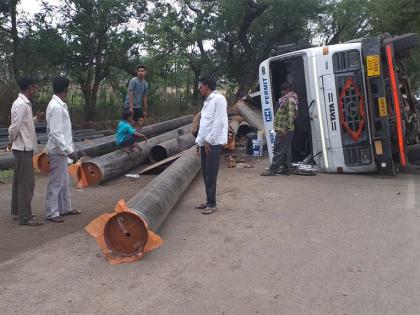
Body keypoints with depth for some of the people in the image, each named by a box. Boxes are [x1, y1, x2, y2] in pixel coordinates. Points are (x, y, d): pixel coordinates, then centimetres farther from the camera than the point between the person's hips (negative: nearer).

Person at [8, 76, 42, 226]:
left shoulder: (24, 103, 12)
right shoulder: (21, 104, -18)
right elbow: (15, 127, -20)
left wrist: (35, 119, 12)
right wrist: (11, 141, -6)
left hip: (24, 148, 10)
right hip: (24, 148, -10)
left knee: (19, 181, 16)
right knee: (27, 182, -7)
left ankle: (16, 212, 26)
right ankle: (25, 217, -2)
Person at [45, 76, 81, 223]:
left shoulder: (58, 104, 10)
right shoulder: (57, 107, -20)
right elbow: (55, 133, -24)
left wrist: (68, 149, 17)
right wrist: (69, 150, -24)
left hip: (61, 150, 10)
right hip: (58, 151, -10)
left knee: (64, 181, 18)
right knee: (56, 182, -1)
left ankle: (65, 208, 29)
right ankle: (52, 213, 9)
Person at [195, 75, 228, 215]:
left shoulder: (218, 99, -11)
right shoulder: (207, 101, 18)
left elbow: (218, 122, -17)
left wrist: (209, 140, -16)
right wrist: (199, 141, 15)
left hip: (214, 143, -9)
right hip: (205, 143, 9)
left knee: (211, 176, -5)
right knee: (205, 174, 12)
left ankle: (212, 204, 3)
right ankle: (209, 201, 21)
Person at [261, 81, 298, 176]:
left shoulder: (290, 100, -12)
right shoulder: (285, 100, 19)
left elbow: (290, 116, -21)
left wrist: (286, 129, -25)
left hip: (284, 130, -11)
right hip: (283, 130, 11)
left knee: (278, 150, -10)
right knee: (286, 150, 12)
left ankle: (272, 170, -9)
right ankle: (286, 169, 18)